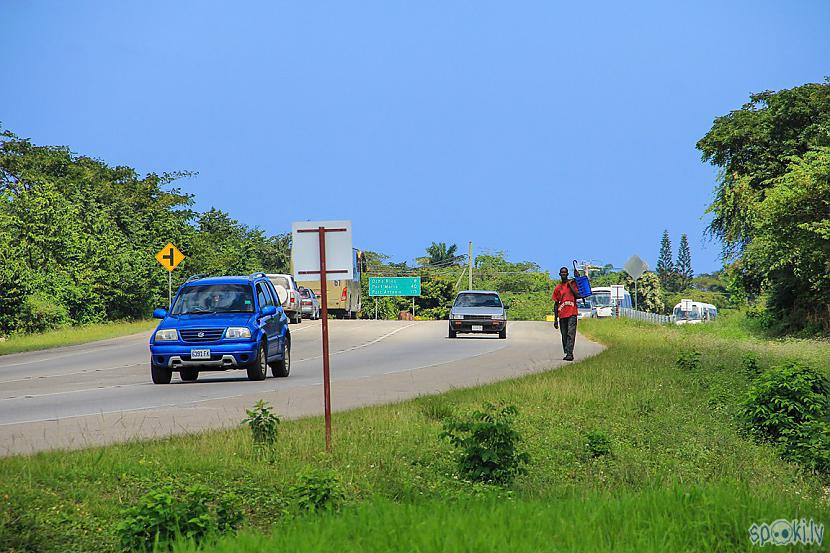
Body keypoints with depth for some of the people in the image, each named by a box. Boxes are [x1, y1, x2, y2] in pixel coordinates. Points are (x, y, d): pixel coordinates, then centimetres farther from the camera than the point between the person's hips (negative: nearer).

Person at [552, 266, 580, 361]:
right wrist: (555, 319, 11)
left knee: (571, 334, -14)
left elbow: (578, 295, -8)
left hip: (572, 314, -4)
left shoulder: (572, 283, 5)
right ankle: (566, 353, 13)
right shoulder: (557, 288, 13)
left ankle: (569, 354, -22)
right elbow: (556, 304, 15)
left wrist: (570, 285, -8)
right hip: (562, 315, 4)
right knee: (564, 336, 6)